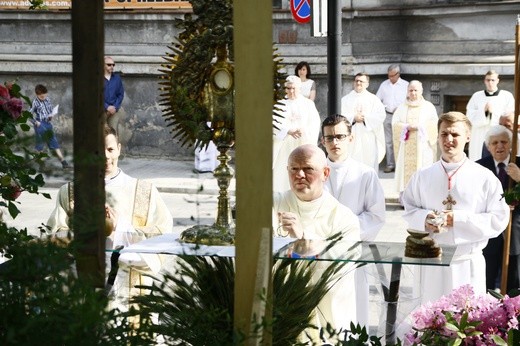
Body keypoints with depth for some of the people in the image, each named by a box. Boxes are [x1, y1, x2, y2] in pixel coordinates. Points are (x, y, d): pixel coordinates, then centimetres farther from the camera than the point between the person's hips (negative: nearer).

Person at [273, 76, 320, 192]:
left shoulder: (308, 104, 7)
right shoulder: (281, 104, 7)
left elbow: (315, 123, -1)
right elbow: (277, 123, -3)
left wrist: (305, 131, -21)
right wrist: (289, 131, -20)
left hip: (304, 144, 0)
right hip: (285, 145, 0)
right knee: (284, 173, -5)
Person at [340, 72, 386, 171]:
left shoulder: (373, 99, 9)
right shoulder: (346, 99, 11)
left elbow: (381, 115, -3)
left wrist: (365, 117, -12)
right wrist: (354, 117, -12)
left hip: (368, 139, 0)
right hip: (351, 139, 0)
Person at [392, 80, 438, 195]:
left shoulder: (429, 106, 9)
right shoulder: (402, 108, 13)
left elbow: (434, 124, -1)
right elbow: (395, 123, 3)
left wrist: (419, 126, -13)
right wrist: (407, 127, -14)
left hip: (423, 145, -1)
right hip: (406, 146, 1)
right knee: (406, 168, -5)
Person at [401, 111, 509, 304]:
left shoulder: (485, 178, -5)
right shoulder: (422, 177, 4)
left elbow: (498, 220, -6)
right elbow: (409, 211, 10)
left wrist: (457, 219, -15)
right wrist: (426, 219, -13)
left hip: (468, 265, -2)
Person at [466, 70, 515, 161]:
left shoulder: (507, 96, 7)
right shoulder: (476, 96, 11)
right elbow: (470, 118, 2)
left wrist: (494, 112, -11)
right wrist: (483, 111, -12)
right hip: (480, 142, 1)